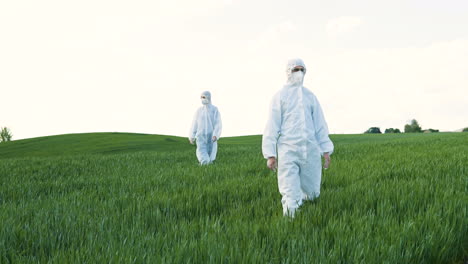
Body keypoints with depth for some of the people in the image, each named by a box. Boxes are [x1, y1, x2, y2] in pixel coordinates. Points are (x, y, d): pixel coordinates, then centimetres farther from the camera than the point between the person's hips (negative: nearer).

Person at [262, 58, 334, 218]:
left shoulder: (310, 96, 16)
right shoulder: (280, 96, 5)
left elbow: (320, 125, 15)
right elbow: (272, 126, 0)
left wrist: (326, 150, 7)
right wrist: (270, 154, -7)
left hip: (310, 149, 4)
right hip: (288, 150, -4)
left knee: (312, 193, 10)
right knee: (290, 196, -10)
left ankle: (300, 196, 42)